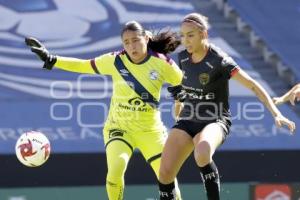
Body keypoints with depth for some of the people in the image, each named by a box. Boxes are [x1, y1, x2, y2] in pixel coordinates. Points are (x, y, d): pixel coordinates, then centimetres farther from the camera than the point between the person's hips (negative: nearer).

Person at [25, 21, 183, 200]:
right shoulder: (115, 61, -9)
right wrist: (50, 59, -4)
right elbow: (83, 66, 1)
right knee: (116, 168, -27)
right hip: (119, 127, 0)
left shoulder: (162, 64, -12)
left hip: (151, 130, 1)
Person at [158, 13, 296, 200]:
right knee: (165, 173, -7)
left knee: (202, 154, -40)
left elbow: (253, 86, -21)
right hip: (188, 120, 6)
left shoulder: (219, 61, -19)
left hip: (215, 121, -6)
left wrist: (276, 114, -29)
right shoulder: (183, 57, 0)